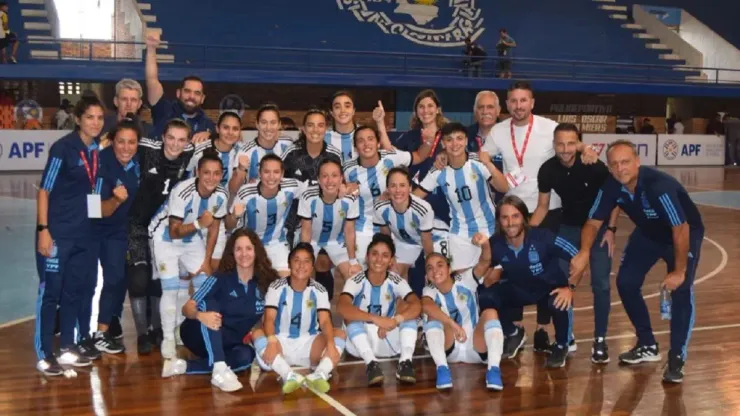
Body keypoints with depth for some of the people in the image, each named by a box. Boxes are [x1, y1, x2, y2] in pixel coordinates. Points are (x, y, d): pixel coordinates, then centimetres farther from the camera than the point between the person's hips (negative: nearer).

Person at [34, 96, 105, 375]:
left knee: (74, 290, 14)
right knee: (50, 291, 0)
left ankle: (67, 348, 26)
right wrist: (43, 230, -15)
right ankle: (44, 355, 9)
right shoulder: (63, 148, -12)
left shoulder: (99, 150, 5)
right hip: (58, 232, -6)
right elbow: (44, 190, -11)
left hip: (84, 233, 6)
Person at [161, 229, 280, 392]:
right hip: (201, 338, -2)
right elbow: (187, 308, -18)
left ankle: (184, 367, -22)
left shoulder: (265, 281, -7)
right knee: (209, 303, -30)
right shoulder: (221, 278, -13)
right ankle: (220, 370, -39)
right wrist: (200, 315, -40)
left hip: (229, 345, 2)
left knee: (247, 356, -31)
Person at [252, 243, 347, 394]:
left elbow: (325, 321, -16)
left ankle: (320, 374, -49)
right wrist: (271, 340, -41)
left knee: (339, 334, -22)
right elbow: (269, 318, -19)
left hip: (308, 345, 1)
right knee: (258, 334, -31)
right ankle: (289, 376, -52)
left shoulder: (319, 290, -3)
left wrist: (330, 344, -37)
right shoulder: (277, 287, -6)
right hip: (281, 343, -1)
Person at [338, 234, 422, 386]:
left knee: (406, 307, -19)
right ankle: (371, 363, -38)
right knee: (351, 314, -28)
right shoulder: (356, 281, -15)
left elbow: (416, 306, -26)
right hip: (360, 344, -2)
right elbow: (342, 307, -36)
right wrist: (375, 319, -48)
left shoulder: (396, 281, -9)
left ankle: (405, 362, -31)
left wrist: (395, 321, -43)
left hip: (390, 343, 2)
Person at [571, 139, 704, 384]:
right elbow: (593, 222, -13)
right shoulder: (611, 186, -22)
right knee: (626, 283, -1)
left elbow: (681, 230, -32)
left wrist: (679, 271, -26)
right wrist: (584, 252, -31)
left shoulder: (659, 186, -39)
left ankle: (677, 358, -6)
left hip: (685, 234, -6)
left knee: (681, 290, -19)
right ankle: (648, 346, 17)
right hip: (648, 234, 6)